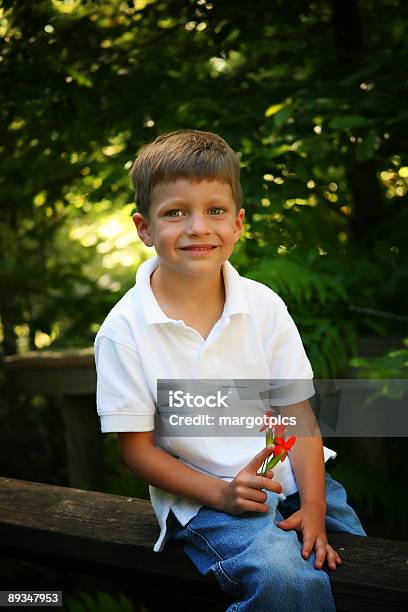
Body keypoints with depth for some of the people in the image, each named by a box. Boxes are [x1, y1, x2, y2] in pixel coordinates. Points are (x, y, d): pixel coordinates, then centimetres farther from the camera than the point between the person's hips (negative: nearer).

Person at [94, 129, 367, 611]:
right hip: (203, 499, -4)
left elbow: (298, 414, -1)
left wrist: (313, 507, -13)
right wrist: (222, 493, -18)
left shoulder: (264, 306, -2)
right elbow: (137, 449, -6)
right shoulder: (124, 331, -10)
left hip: (291, 479, 5)